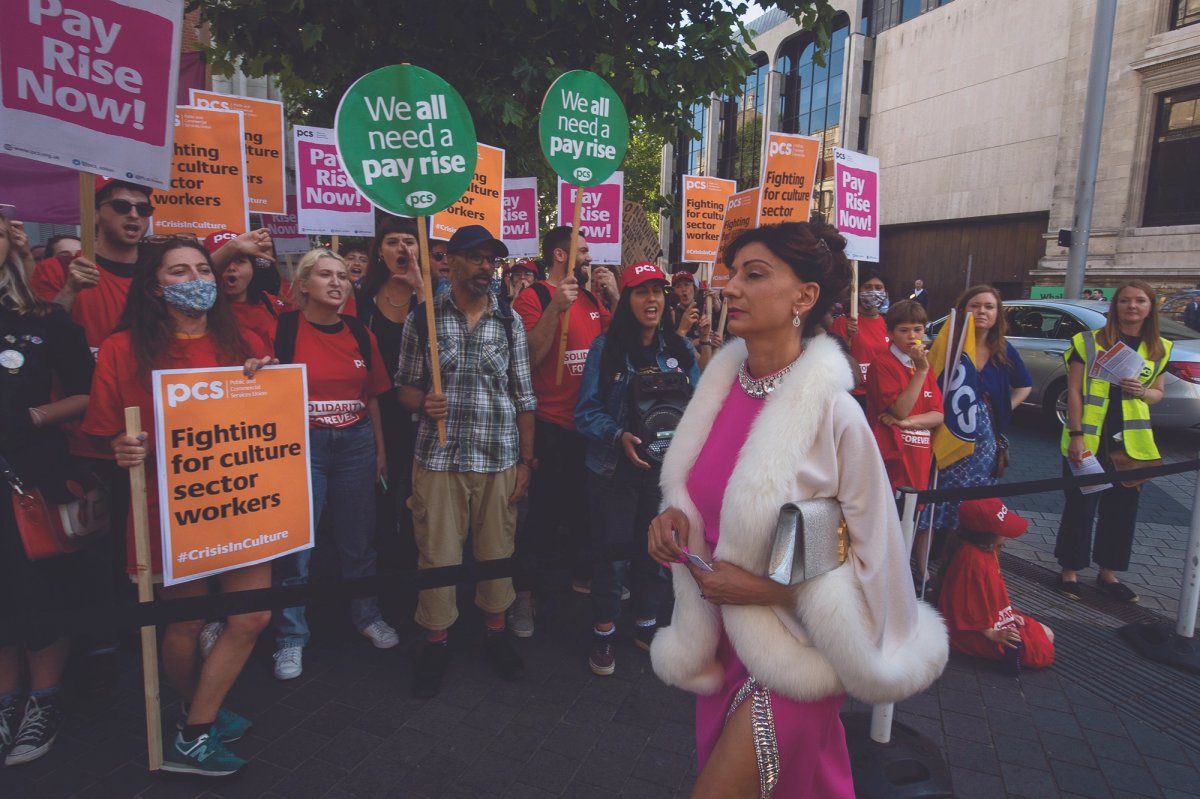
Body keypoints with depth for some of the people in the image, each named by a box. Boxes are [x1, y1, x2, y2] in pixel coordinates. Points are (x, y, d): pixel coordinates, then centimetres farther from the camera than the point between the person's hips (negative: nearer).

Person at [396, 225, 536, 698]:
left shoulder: (510, 323, 5)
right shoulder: (424, 319, 2)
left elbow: (524, 399, 6)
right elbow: (404, 387, 6)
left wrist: (525, 462, 3)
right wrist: (422, 403, -17)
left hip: (499, 460, 1)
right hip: (438, 458, -1)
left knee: (497, 550, 10)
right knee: (438, 553, 5)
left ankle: (496, 633, 30)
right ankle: (435, 642, 25)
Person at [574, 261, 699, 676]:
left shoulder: (680, 347, 3)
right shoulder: (606, 346, -7)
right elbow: (587, 410, -9)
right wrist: (619, 436, -24)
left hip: (667, 467, 3)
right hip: (616, 468, -3)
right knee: (611, 552, 7)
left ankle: (646, 625, 38)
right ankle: (603, 634, 27)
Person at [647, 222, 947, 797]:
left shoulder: (832, 413, -22)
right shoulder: (722, 384, -3)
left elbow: (871, 562, -14)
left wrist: (767, 589, -20)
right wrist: (675, 517, -7)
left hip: (789, 650, -6)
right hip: (720, 636, 6)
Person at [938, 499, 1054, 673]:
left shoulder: (987, 550, 1)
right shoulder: (972, 560, -32)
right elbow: (971, 606, -26)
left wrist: (1008, 613, 11)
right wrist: (991, 634, -19)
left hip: (993, 616, 11)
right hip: (976, 631, -11)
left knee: (1047, 635, 16)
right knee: (1044, 653, -12)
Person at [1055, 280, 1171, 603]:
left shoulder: (1160, 349, 8)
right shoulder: (1089, 342, -5)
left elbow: (1158, 393, 16)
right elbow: (1074, 391, -7)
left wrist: (1142, 392, -9)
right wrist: (1076, 435, -14)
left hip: (1131, 441, 4)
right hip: (1090, 439, -4)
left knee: (1122, 508, 11)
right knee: (1081, 505, 3)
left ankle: (1108, 572, 27)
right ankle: (1070, 571, 17)